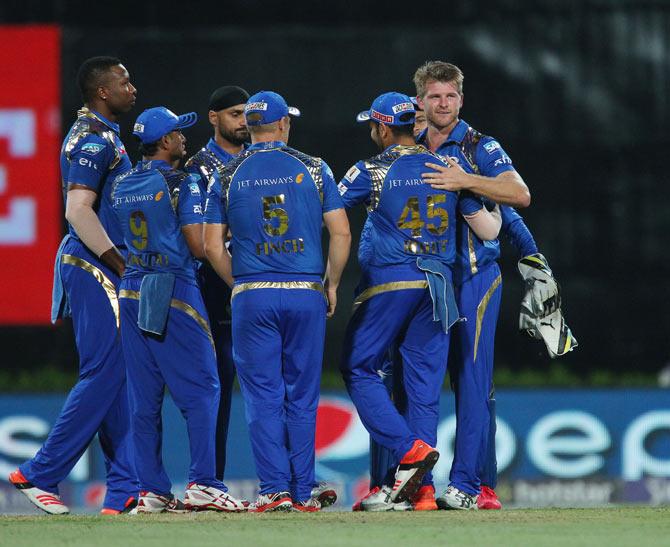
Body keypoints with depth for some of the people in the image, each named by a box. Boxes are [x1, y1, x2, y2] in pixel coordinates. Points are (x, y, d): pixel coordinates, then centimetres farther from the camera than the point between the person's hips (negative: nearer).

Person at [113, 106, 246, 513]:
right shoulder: (182, 183, -8)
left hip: (132, 293, 7)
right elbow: (198, 247, -11)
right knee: (201, 389, -4)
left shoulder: (122, 186, 13)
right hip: (174, 295, -7)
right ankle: (203, 484, -13)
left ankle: (152, 491, 7)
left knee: (144, 396, 7)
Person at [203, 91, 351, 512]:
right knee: (302, 396, 7)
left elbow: (213, 246, 3)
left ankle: (275, 489, -6)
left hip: (253, 298, 0)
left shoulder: (229, 176, 4)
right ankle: (303, 493, 7)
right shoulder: (313, 169, 3)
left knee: (263, 396, 2)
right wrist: (331, 284, 11)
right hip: (306, 295, 0)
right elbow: (341, 232, -1)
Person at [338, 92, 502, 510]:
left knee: (359, 369, 7)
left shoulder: (372, 172, -5)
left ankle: (411, 449, -12)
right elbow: (489, 231, 7)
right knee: (425, 381, 6)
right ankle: (421, 487, 2)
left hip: (388, 284, -5)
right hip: (439, 285, 5)